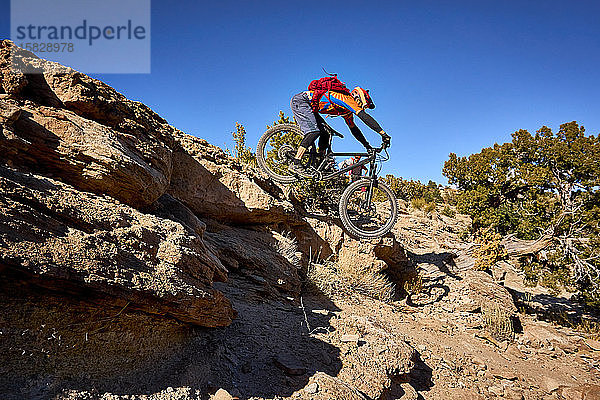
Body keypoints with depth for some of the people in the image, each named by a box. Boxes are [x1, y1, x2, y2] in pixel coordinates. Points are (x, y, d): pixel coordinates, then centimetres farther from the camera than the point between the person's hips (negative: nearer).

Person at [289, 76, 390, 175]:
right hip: (300, 101, -10)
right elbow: (365, 117, -28)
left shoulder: (348, 110, 12)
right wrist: (383, 133, -30)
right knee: (314, 131, -24)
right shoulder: (349, 100, -17)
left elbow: (354, 129, 18)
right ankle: (295, 163, -25)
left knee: (325, 133, 3)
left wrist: (367, 145, 12)